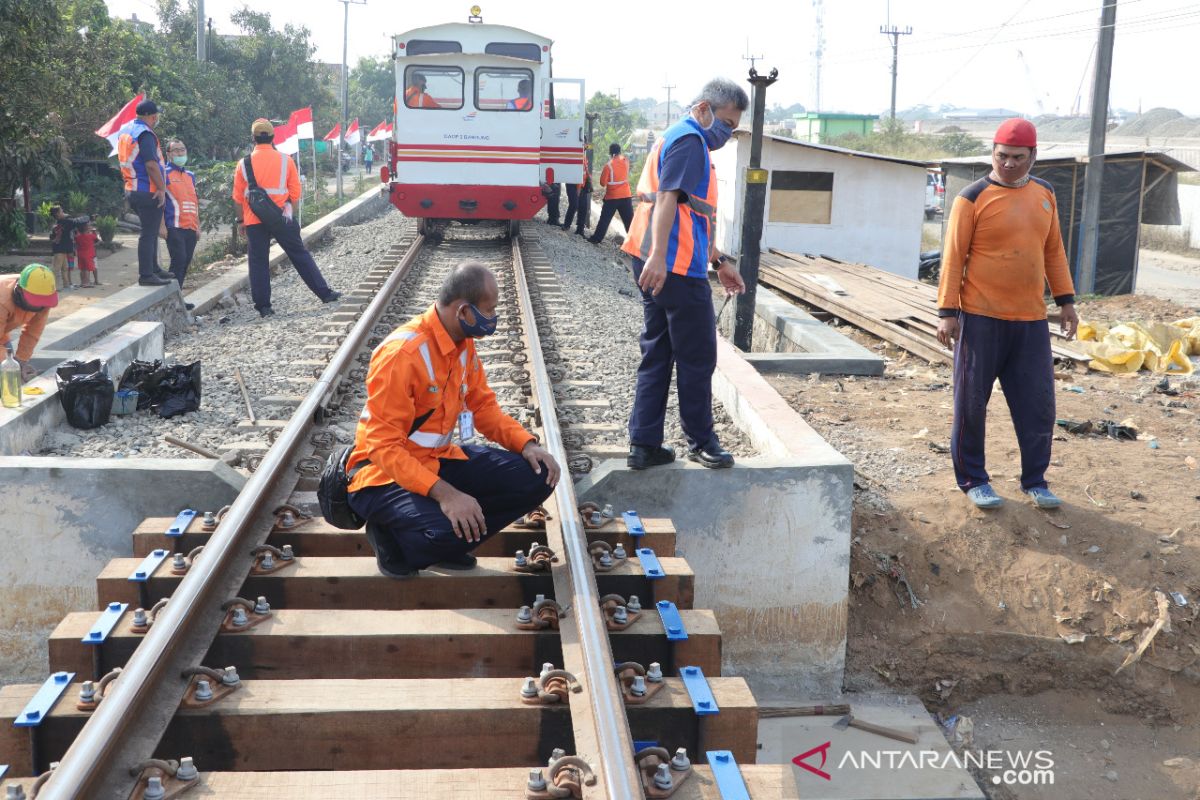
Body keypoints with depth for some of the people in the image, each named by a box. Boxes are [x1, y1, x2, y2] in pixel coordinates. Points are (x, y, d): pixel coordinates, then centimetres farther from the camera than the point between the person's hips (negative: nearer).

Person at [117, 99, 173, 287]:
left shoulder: (125, 130, 14)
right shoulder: (145, 134, -16)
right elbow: (151, 164, -24)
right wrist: (161, 188, -17)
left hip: (131, 190, 10)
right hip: (148, 192, -10)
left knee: (151, 231, 20)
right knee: (149, 233, -5)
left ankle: (153, 269, 28)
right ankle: (146, 275, -3)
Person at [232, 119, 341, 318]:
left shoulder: (244, 164, 0)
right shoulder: (285, 160, 0)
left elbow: (238, 197, 3)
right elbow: (295, 192, 4)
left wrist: (241, 220, 13)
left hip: (254, 221, 0)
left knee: (258, 262, 5)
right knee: (301, 255, 8)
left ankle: (263, 306, 4)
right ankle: (325, 293, 9)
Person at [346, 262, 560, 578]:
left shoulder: (464, 342, 0)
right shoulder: (401, 353, -26)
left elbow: (483, 405, 10)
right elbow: (384, 448, -28)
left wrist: (526, 444, -9)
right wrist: (445, 494, -39)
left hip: (440, 459, 8)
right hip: (386, 473, -8)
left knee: (536, 477, -6)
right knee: (446, 529, -36)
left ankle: (447, 541, 1)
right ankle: (391, 539, -1)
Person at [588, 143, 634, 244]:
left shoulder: (608, 165, -12)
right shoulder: (625, 161, 0)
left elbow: (603, 183, -10)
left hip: (612, 197, -3)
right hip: (626, 196, 3)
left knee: (605, 219, 5)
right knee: (629, 220, 4)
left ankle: (596, 238, 6)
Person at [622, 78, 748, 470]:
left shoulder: (677, 138, 24)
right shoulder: (690, 140, -8)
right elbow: (667, 198, -22)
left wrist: (719, 263, 29)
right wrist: (658, 257, -31)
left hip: (657, 264, 10)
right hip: (677, 267, -10)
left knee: (657, 356, 11)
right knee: (697, 357, 2)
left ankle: (644, 445, 13)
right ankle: (700, 441, 14)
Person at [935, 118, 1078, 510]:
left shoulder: (1044, 194, 10)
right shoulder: (972, 198, -6)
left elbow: (1053, 250, 17)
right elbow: (954, 257, -7)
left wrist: (1066, 300, 13)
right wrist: (948, 312, -10)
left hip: (1031, 321, 5)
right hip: (981, 319, -4)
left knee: (1037, 404, 7)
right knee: (972, 403, 4)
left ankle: (1035, 481, 21)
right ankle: (972, 479, 18)